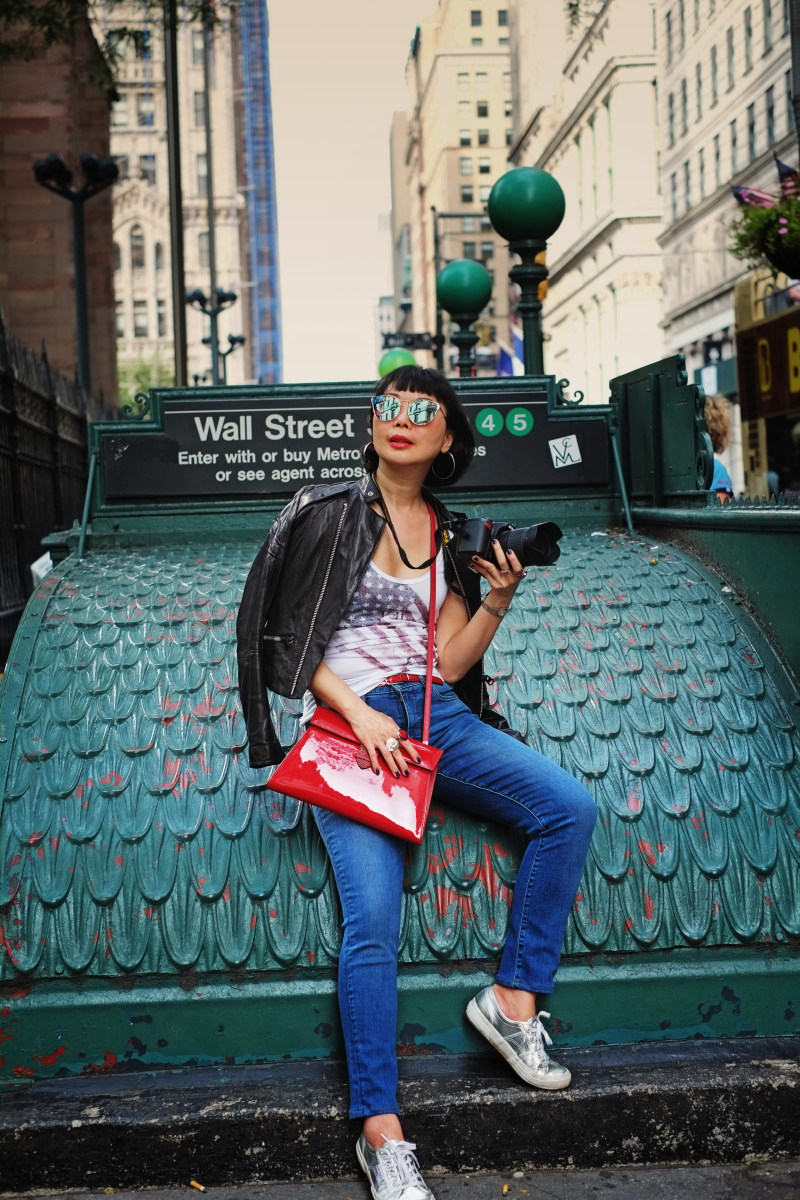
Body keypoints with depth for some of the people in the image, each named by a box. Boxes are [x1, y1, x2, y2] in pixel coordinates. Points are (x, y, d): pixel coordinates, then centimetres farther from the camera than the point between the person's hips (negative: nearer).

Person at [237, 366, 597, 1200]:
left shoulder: (452, 534, 16)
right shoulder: (325, 513, 5)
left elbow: (450, 661, 12)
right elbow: (291, 640, 0)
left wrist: (498, 599, -3)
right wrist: (357, 714, -12)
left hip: (437, 717, 5)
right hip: (350, 719, -4)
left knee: (571, 808, -17)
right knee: (372, 917, -21)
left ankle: (514, 998, -7)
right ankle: (381, 1132, -15)